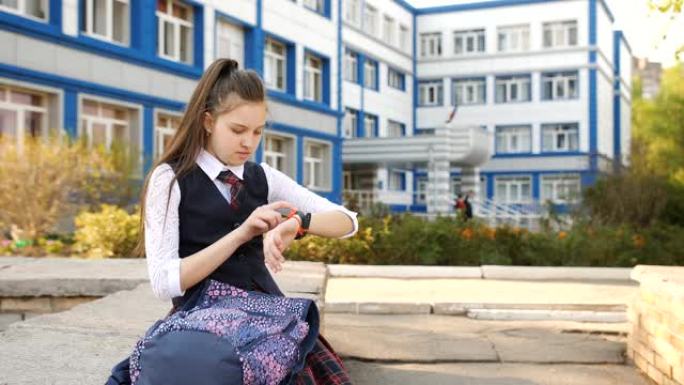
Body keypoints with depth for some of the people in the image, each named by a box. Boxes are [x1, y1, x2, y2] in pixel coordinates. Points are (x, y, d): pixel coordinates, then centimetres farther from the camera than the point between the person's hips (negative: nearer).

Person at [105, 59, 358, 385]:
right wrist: (241, 233, -18)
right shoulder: (170, 178, 0)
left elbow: (348, 221, 9)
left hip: (266, 311, 3)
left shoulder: (263, 178, 13)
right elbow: (164, 283, -10)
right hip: (201, 315, -3)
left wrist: (296, 222, -12)